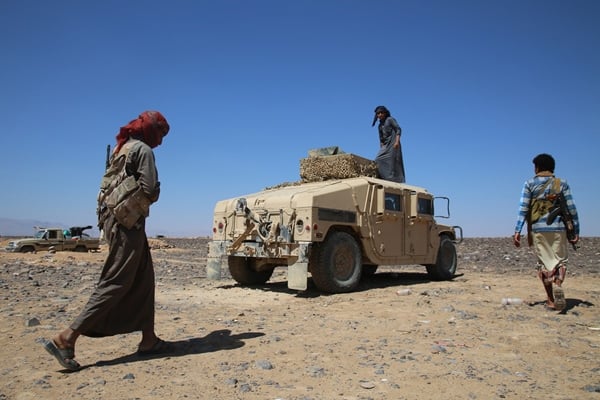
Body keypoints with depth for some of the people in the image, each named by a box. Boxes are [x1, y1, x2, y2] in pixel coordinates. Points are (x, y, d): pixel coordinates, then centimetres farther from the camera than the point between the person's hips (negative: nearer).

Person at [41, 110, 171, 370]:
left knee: (143, 280, 11)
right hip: (128, 222, -9)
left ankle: (148, 339, 15)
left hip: (114, 218, 9)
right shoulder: (143, 149, -8)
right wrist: (149, 197, 6)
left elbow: (110, 186, 17)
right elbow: (150, 191, -16)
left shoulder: (122, 148, 19)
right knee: (116, 283, -6)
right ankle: (66, 339, -4)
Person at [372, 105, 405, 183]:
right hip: (385, 146, 7)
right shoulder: (380, 125, 22)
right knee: (379, 162, -10)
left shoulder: (390, 119, 3)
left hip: (393, 144, -7)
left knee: (392, 163, -15)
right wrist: (381, 149, 11)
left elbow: (398, 129, -7)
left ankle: (395, 182, -19)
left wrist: (397, 141, -21)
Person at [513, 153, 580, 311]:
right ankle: (558, 285, -18)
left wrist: (517, 231, -7)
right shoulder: (562, 184, 8)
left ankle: (551, 299, 10)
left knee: (544, 263, 9)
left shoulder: (529, 184, 3)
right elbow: (572, 209, 5)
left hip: (538, 229, 0)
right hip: (558, 228, 0)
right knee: (560, 260, 11)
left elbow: (523, 208, -5)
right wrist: (576, 231, 10)